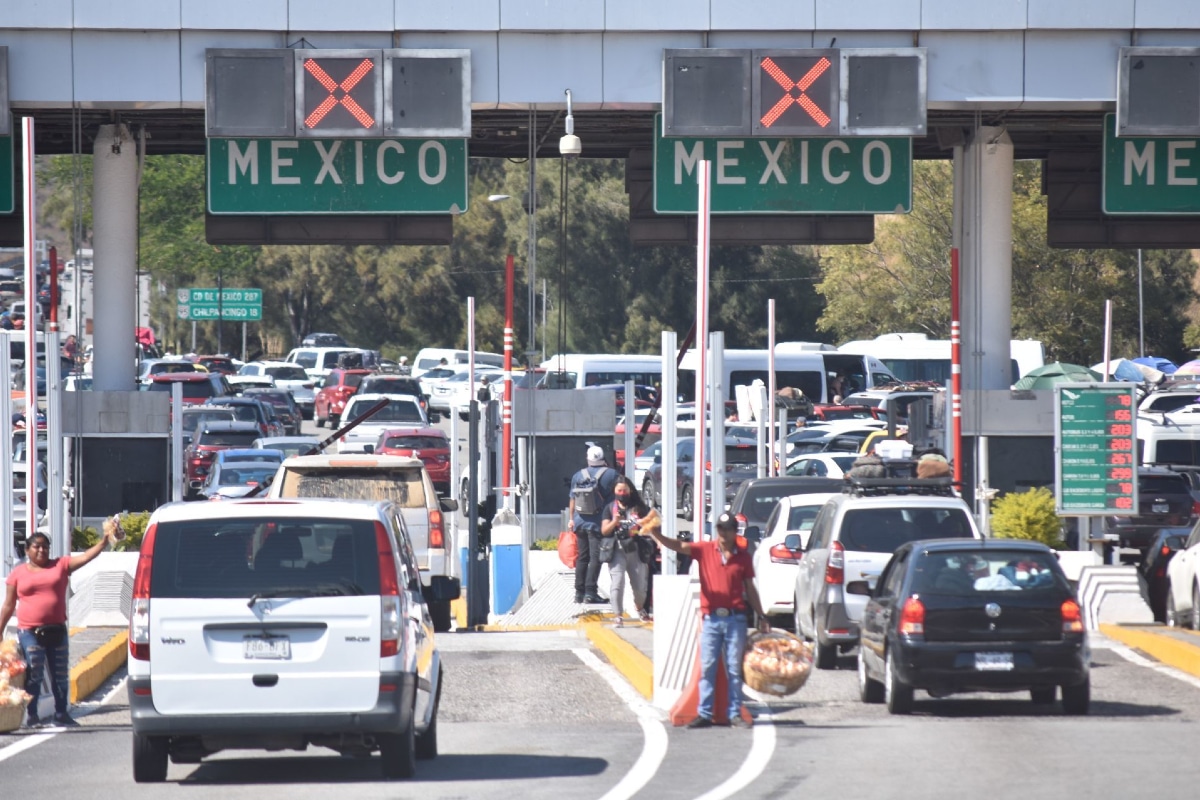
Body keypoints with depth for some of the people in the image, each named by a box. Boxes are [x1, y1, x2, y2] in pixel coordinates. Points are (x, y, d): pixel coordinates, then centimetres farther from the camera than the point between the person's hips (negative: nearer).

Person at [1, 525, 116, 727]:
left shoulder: (61, 565, 7)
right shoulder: (18, 573, 4)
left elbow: (86, 556, -1)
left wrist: (104, 540, -16)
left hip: (56, 631, 2)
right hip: (29, 633, -2)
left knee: (61, 674, 8)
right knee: (33, 676, -4)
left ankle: (61, 714, 17)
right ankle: (32, 716, 2)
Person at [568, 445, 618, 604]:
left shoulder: (578, 476, 8)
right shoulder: (611, 474, -3)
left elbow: (572, 499, 11)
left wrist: (571, 519, 20)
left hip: (580, 521, 4)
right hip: (598, 523, -4)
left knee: (582, 557, 13)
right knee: (595, 558, -5)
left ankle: (579, 592, 15)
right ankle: (590, 592, -12)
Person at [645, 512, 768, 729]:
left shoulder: (743, 556, 7)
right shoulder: (705, 550, 4)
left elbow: (750, 589, 13)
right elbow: (678, 546, -8)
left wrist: (761, 616, 12)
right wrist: (655, 534, -25)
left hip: (735, 619, 0)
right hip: (711, 619, 0)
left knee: (734, 669, 3)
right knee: (707, 668, -1)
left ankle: (735, 714, 7)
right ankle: (704, 714, 1)